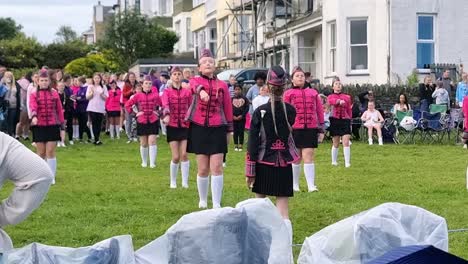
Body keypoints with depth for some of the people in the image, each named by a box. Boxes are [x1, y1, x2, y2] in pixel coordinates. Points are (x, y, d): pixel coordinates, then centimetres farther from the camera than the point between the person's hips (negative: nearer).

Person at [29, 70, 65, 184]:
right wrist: (34, 116, -34)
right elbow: (33, 107, -14)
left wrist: (62, 123, 5)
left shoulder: (54, 94, 7)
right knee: (41, 152, 6)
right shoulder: (34, 95, 3)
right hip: (39, 126, 0)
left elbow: (59, 109, 8)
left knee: (50, 152, -3)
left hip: (53, 126, 0)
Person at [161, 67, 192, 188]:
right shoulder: (167, 91, 1)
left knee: (184, 154, -7)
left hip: (185, 126, 1)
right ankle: (173, 182, 16)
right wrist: (166, 115, -38)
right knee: (176, 157, -3)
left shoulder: (187, 92, 7)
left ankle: (185, 182, 4)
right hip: (172, 126, -1)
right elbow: (165, 104, -18)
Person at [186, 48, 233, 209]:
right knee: (203, 169, 3)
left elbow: (228, 108, 10)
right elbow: (196, 86, -23)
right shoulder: (195, 80, 3)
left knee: (217, 167, -7)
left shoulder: (222, 85, 7)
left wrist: (229, 130, 8)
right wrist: (201, 91, -47)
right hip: (199, 128, 0)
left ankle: (217, 204, -4)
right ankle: (202, 201, 22)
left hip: (217, 129, 0)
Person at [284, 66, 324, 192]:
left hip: (311, 129, 1)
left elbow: (320, 111, 12)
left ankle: (311, 185, -9)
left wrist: (321, 130, 9)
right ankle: (295, 185, 19)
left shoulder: (313, 93, 11)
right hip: (295, 129, -1)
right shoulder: (289, 93, 5)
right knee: (296, 157, 7)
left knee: (308, 156, -7)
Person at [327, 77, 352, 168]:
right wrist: (339, 101, -41)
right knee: (336, 144, 7)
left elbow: (349, 110, 11)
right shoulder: (330, 97, 5)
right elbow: (333, 101, -20)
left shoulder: (347, 97, 10)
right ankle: (334, 161, 23)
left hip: (345, 120, 0)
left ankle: (347, 162, -11)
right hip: (335, 120, 0)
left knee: (346, 142, -9)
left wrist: (349, 119, -1)